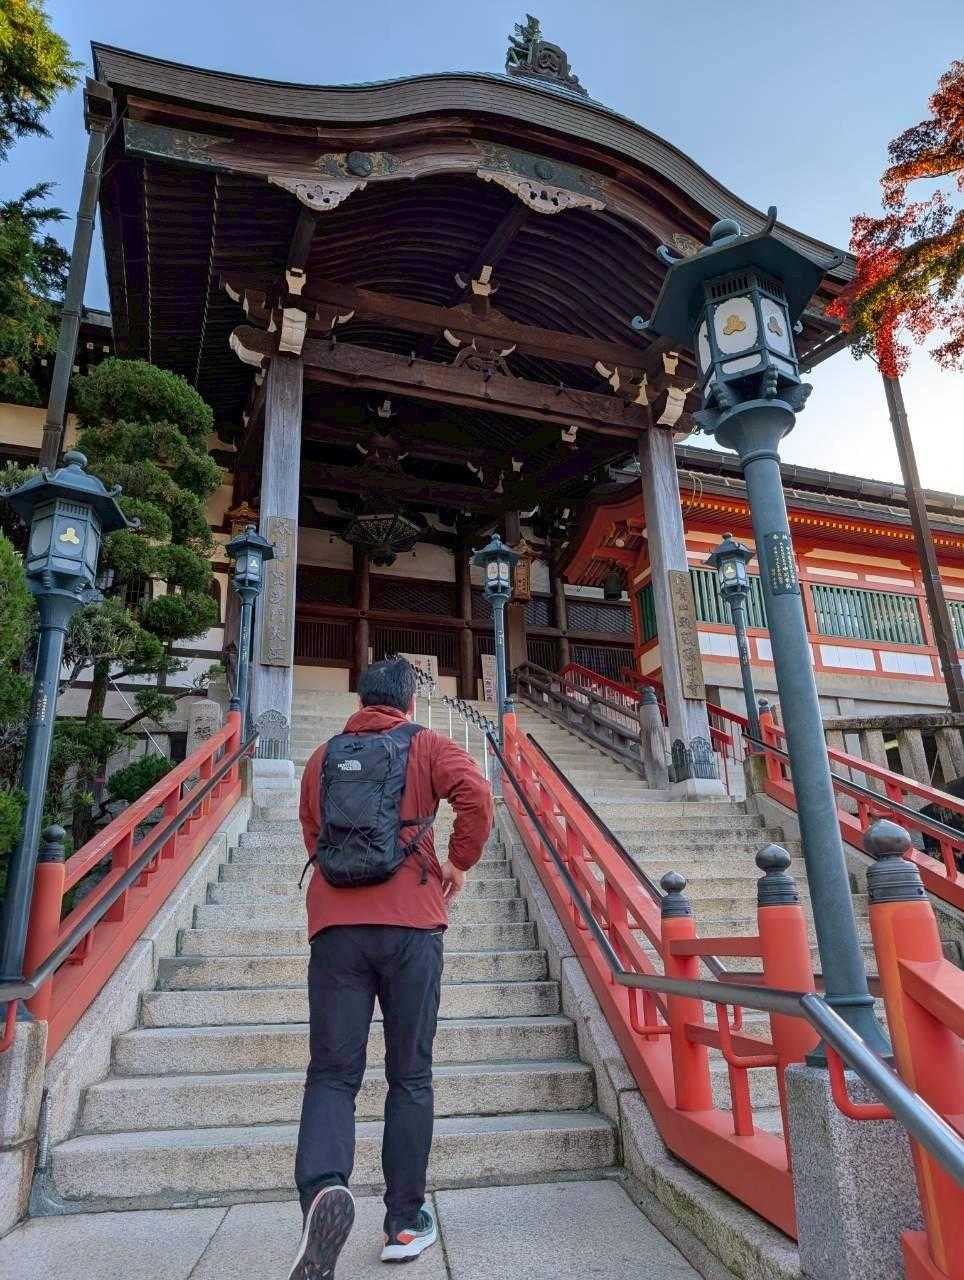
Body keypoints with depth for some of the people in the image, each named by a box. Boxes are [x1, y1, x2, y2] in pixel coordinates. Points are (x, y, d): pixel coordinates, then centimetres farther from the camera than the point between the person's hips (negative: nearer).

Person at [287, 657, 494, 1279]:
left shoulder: (324, 756, 15)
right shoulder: (430, 747, 5)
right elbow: (476, 795, -13)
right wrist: (460, 862, 1)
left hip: (335, 927, 2)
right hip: (411, 924, -2)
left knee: (332, 1073, 5)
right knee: (410, 1076, 11)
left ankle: (323, 1188, -20)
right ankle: (405, 1222, 17)